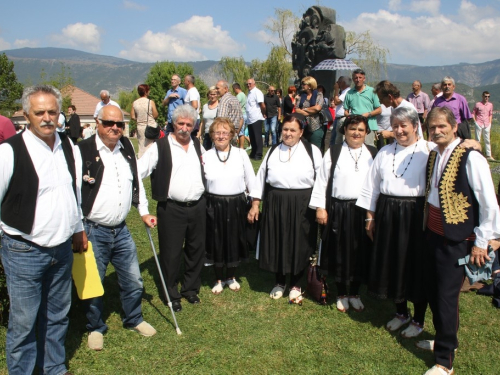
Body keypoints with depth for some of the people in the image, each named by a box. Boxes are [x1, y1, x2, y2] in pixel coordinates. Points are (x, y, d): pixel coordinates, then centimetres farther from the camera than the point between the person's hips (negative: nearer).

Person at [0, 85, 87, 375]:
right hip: (24, 253, -5)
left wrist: (78, 228, 21)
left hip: (63, 249, 6)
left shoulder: (68, 145, 4)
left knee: (58, 316, 20)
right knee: (24, 324, 6)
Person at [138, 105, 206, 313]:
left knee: (196, 250, 15)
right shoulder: (160, 147, -5)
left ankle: (191, 288, 34)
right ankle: (171, 294, 22)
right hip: (171, 208, -5)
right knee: (171, 254, 4)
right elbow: (138, 171, -9)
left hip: (197, 207, 5)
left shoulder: (198, 145, 11)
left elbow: (206, 171, 22)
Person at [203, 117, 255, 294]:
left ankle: (231, 277, 34)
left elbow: (250, 180, 5)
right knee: (216, 242, 10)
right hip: (214, 205, 0)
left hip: (236, 205, 1)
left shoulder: (241, 154, 0)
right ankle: (219, 280, 30)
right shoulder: (205, 157, 0)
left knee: (234, 241, 12)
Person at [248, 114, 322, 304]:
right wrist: (255, 205, 6)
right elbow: (261, 178, 9)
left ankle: (295, 285, 25)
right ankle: (279, 282, 32)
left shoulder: (312, 151, -1)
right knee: (276, 243, 11)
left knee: (299, 244, 6)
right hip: (275, 204, 3)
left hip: (302, 206, -2)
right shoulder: (273, 152, 8)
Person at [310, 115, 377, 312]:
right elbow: (322, 181, -2)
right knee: (340, 254, 9)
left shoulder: (373, 154, 3)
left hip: (364, 211, 2)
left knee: (360, 254, 11)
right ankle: (341, 294, 27)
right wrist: (320, 208, -7)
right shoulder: (333, 153, -2)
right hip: (338, 211, -2)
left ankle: (354, 293, 31)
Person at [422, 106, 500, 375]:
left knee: (447, 296, 0)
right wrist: (428, 226, 11)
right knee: (432, 291, 16)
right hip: (433, 233, 7)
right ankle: (444, 339, 39)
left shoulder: (471, 159, -15)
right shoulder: (433, 156, 7)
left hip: (456, 239, -7)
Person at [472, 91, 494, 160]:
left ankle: (489, 155, 8)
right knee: (477, 139, 3)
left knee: (487, 140, 5)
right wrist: (475, 122, -4)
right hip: (479, 124, -2)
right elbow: (473, 113, 4)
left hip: (487, 124, 3)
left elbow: (490, 114, 14)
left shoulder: (490, 105, 7)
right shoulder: (478, 104, -2)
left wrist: (490, 123, 7)